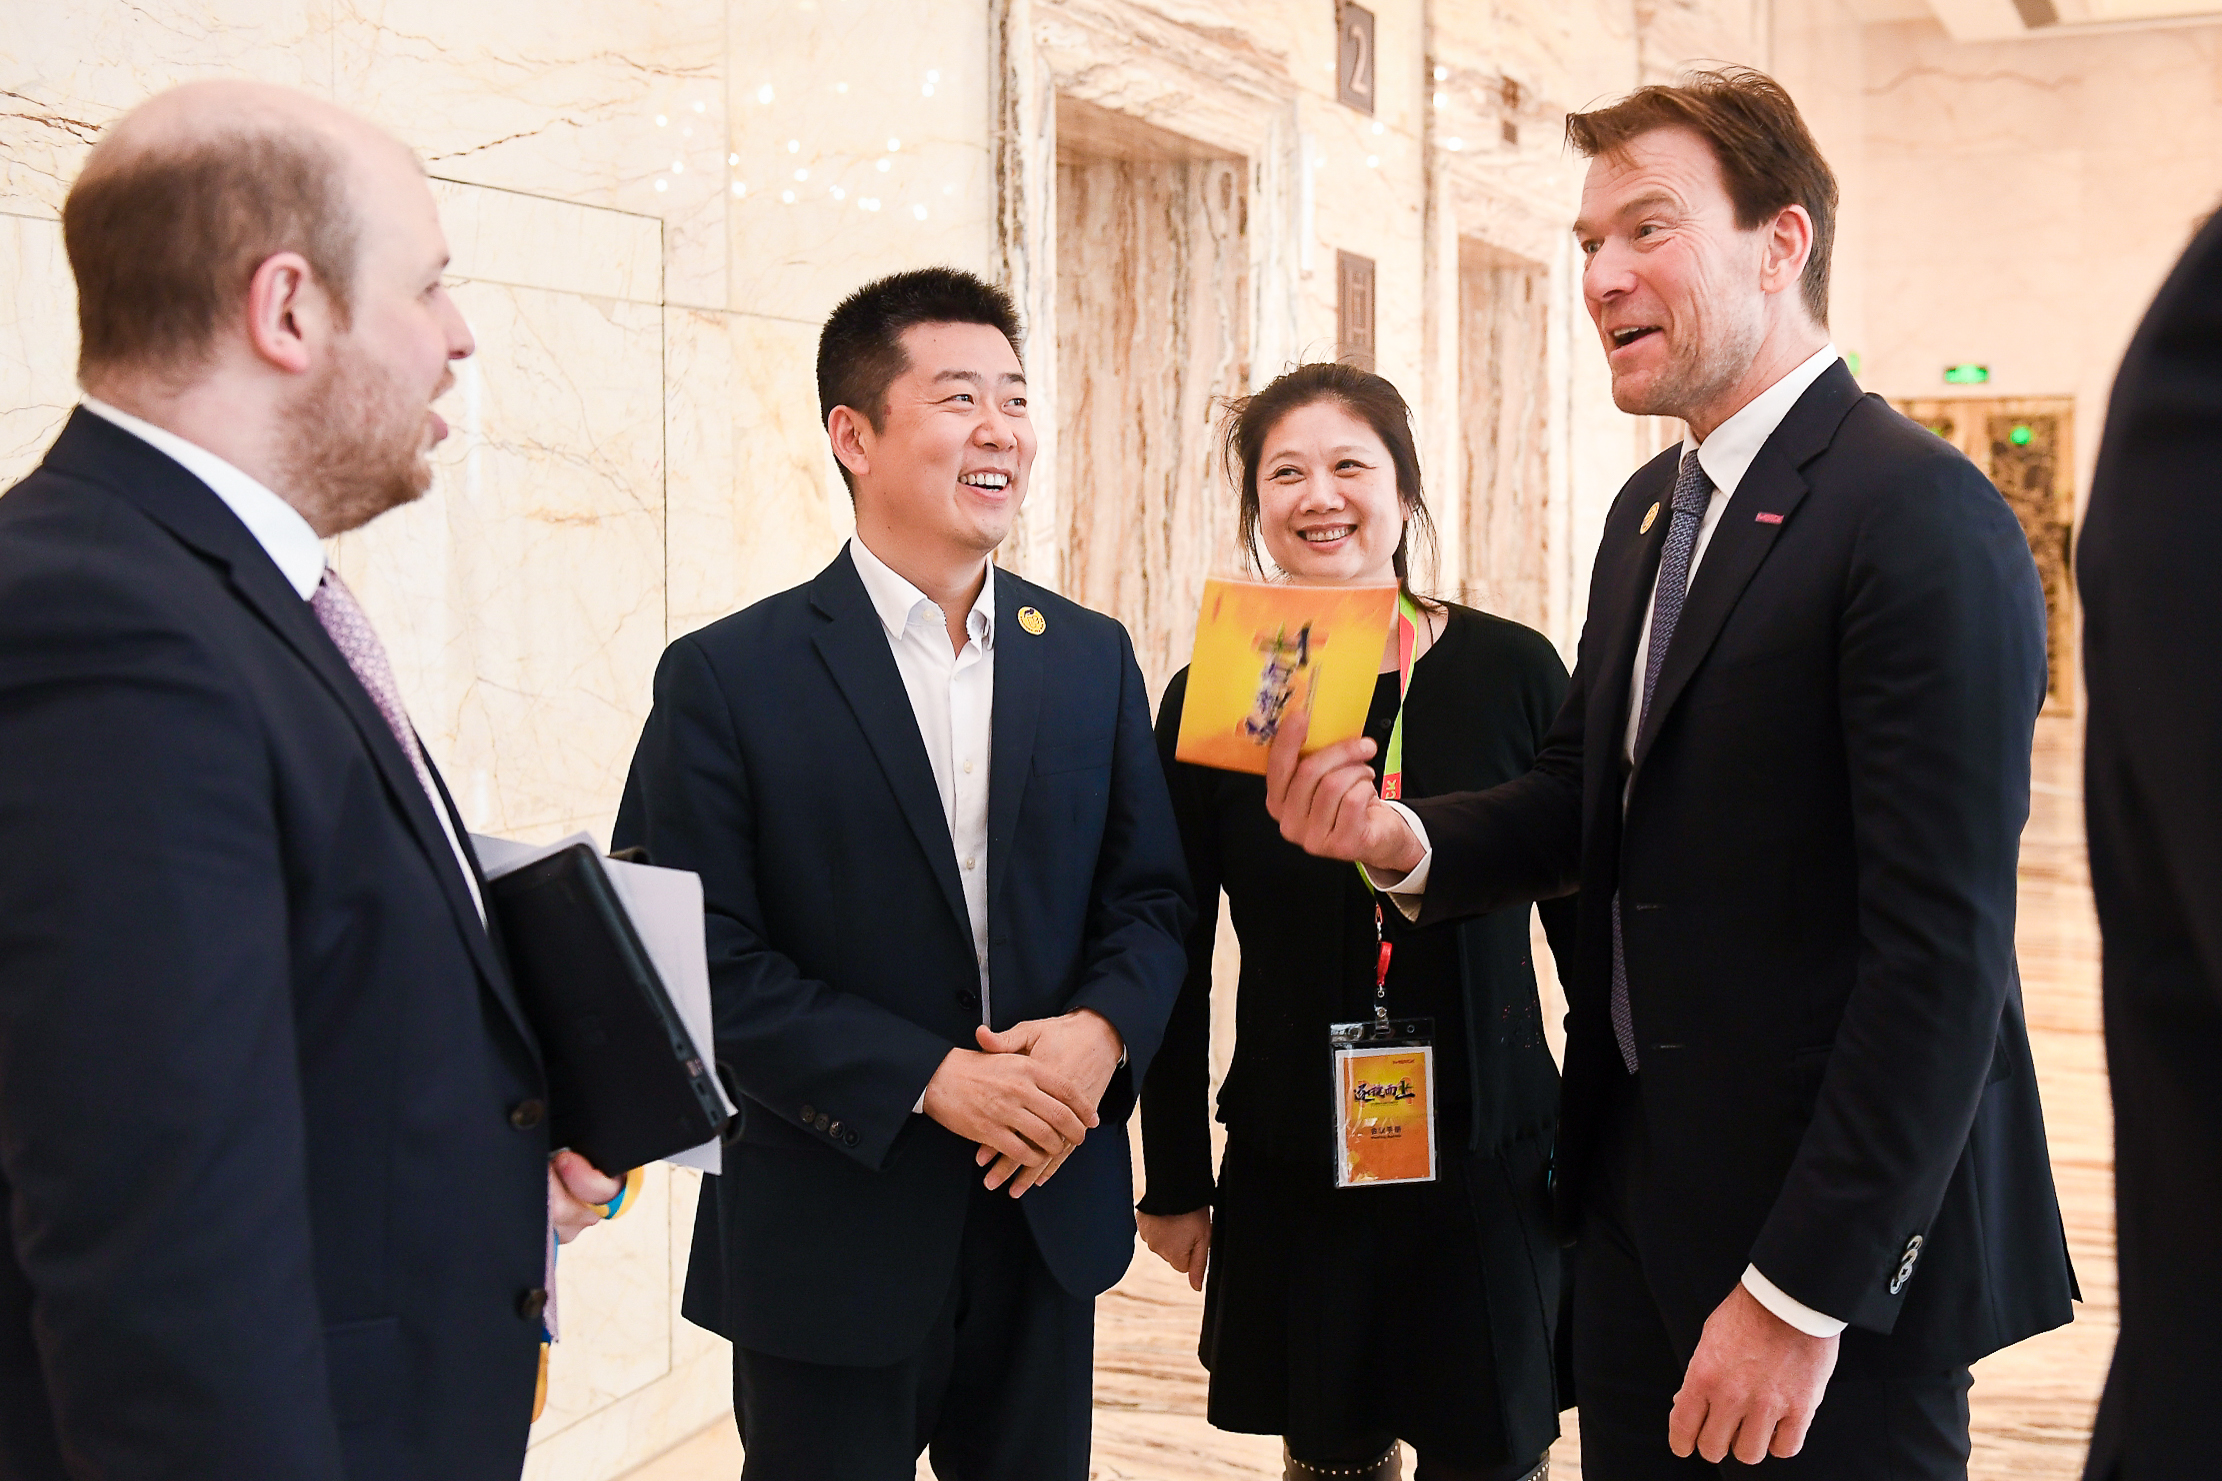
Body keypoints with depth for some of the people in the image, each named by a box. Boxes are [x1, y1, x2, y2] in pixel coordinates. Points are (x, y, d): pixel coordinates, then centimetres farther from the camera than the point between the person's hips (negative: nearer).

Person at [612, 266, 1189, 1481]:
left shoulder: (1091, 657, 6)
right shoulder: (726, 676, -7)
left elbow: (1149, 899, 7)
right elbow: (703, 962, -12)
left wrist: (1102, 1030, -13)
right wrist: (930, 1079, -18)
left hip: (1050, 1217, 4)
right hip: (830, 1238, -4)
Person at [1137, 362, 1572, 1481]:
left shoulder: (1511, 670, -5)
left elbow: (1582, 916, 1)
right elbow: (1176, 964, 2)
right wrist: (1174, 1181, 4)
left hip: (1488, 1166, 0)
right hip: (1289, 1175, 1)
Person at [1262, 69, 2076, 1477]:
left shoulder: (1924, 518, -18)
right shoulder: (1653, 510, 11)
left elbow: (1943, 952, -22)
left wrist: (1802, 1294, -21)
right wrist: (1405, 838, -6)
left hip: (1835, 1228, -8)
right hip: (1637, 1198, 8)